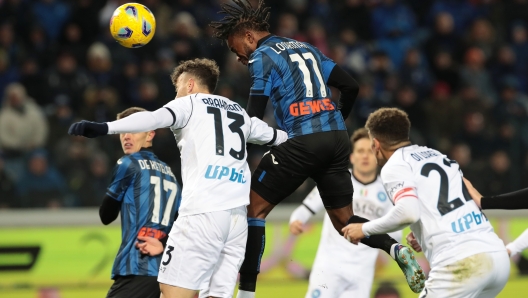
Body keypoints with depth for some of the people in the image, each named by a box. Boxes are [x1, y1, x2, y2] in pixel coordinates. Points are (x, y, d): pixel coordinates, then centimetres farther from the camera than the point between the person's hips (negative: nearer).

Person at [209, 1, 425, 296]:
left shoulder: (262, 56, 0)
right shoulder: (306, 48, 22)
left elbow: (254, 119, -6)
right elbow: (351, 87, 19)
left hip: (302, 143, -7)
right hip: (338, 139, 7)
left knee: (254, 209, 3)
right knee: (345, 221, 15)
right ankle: (396, 249, -11)